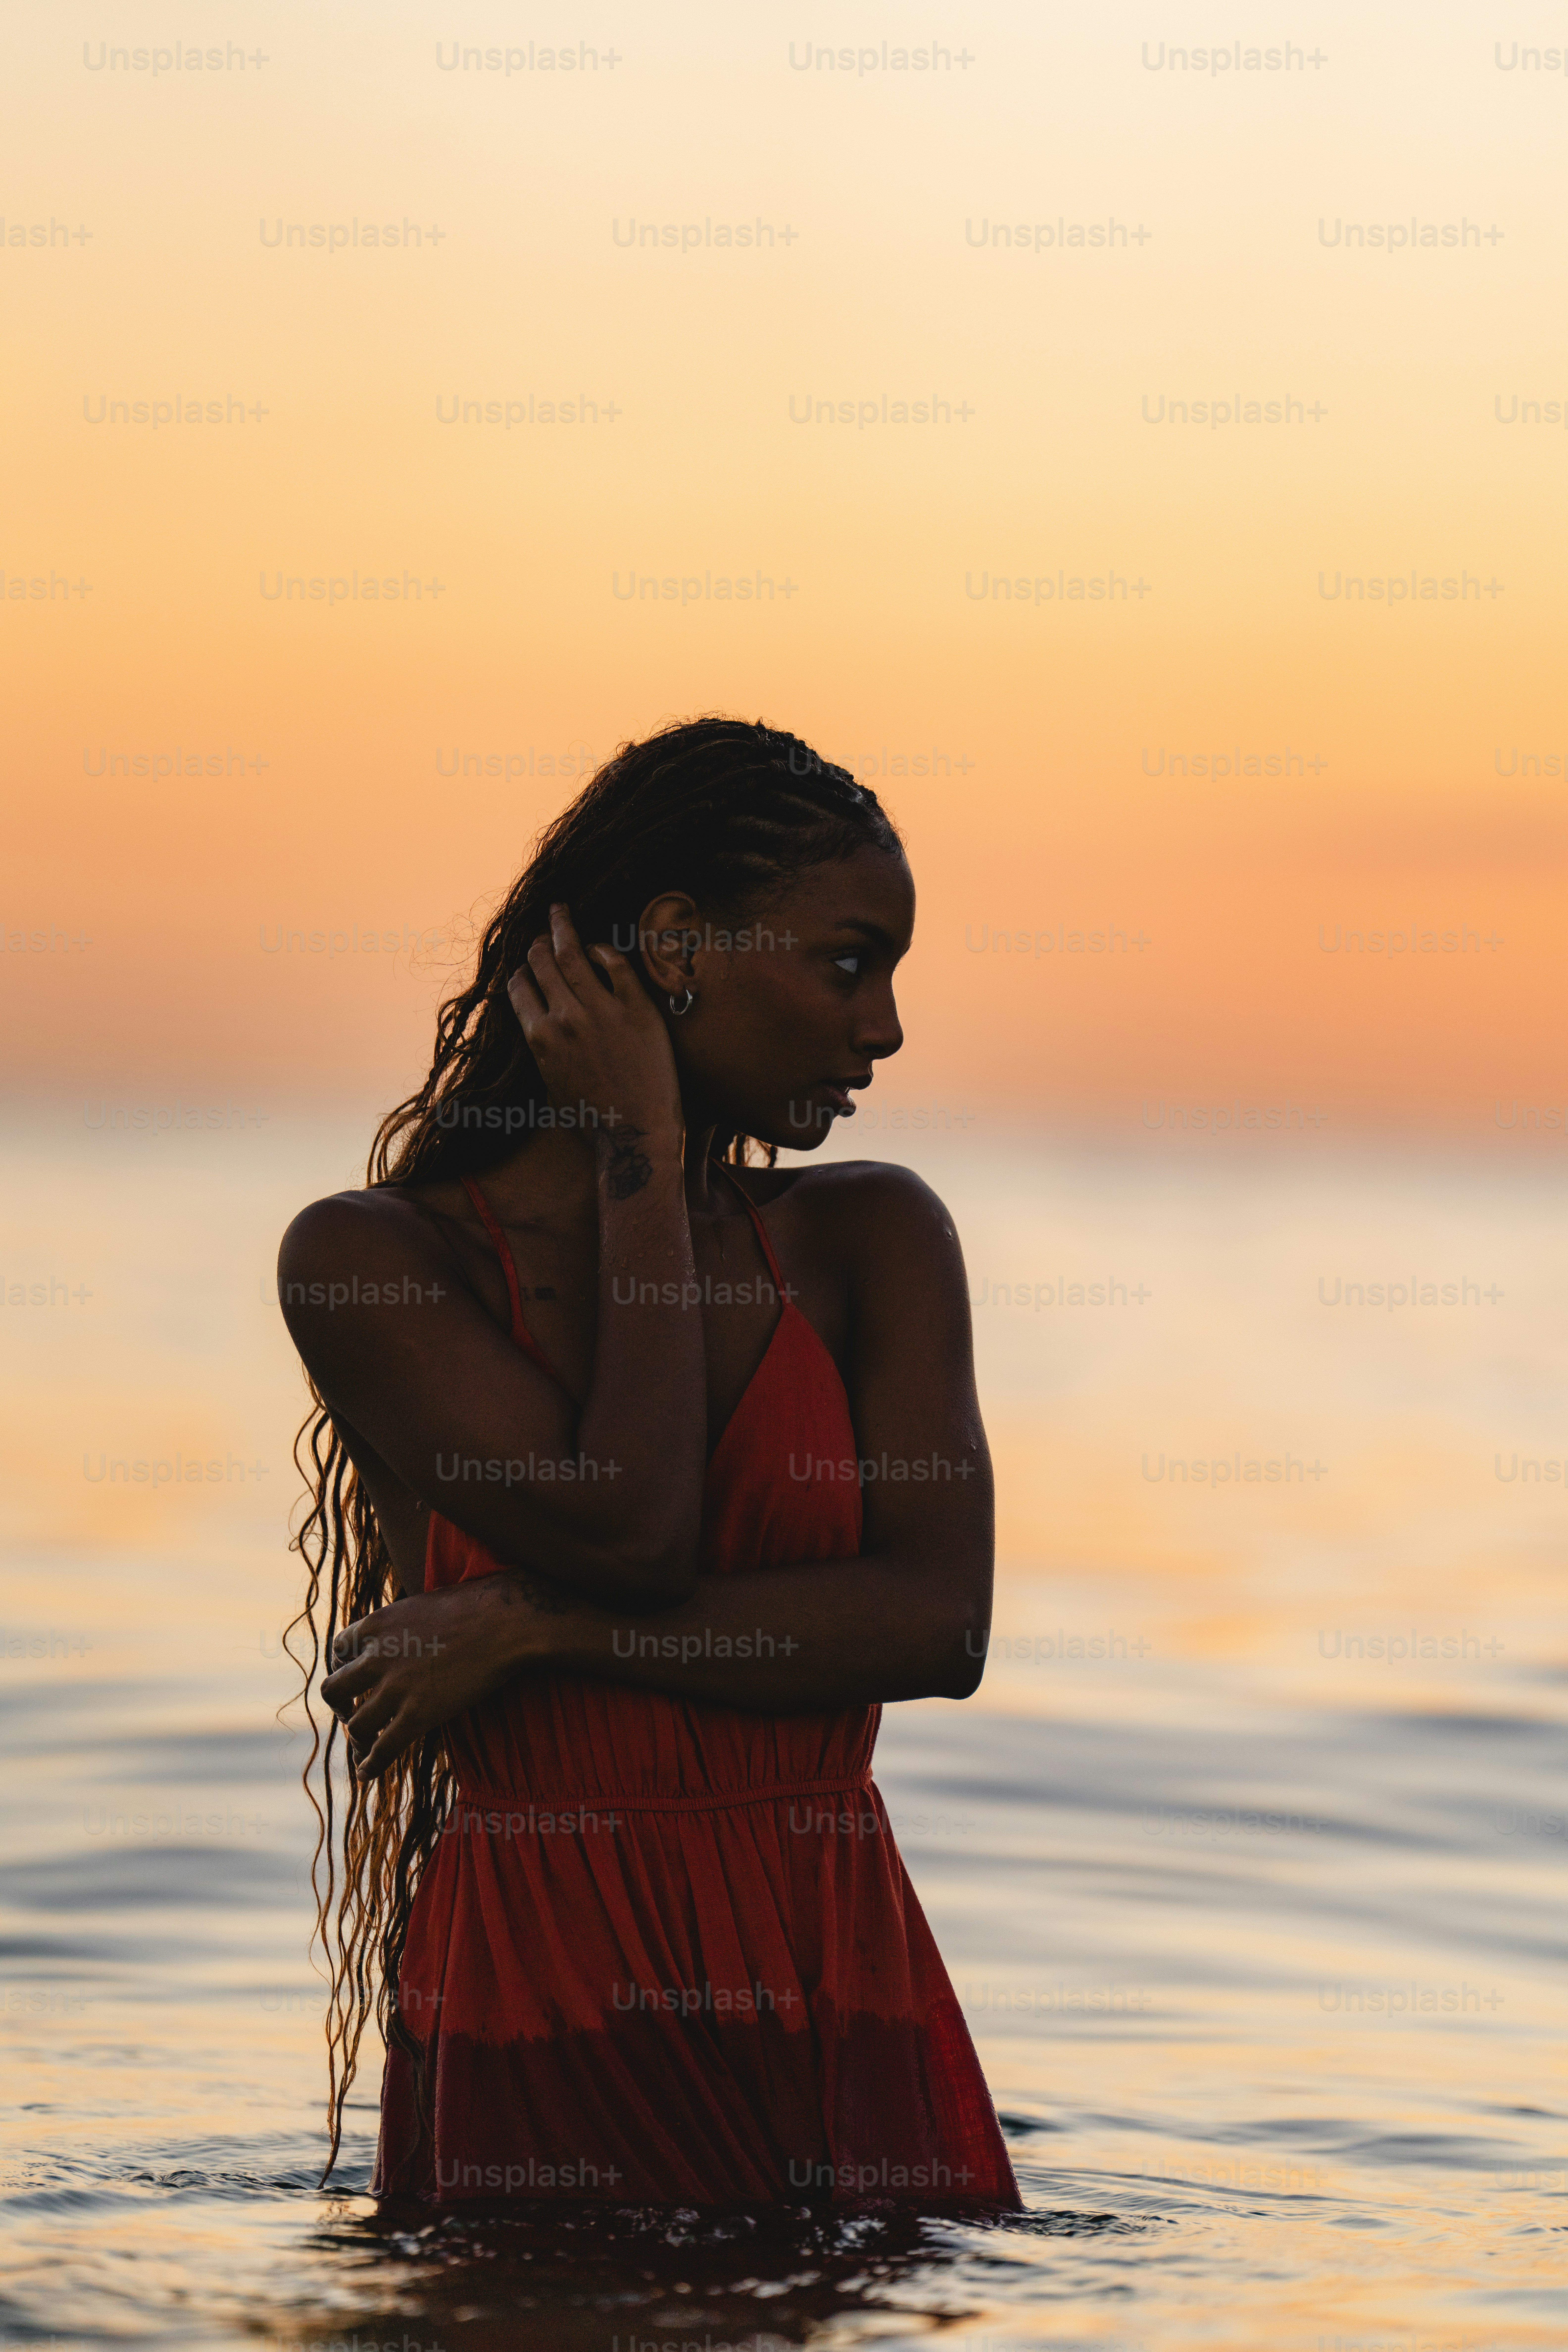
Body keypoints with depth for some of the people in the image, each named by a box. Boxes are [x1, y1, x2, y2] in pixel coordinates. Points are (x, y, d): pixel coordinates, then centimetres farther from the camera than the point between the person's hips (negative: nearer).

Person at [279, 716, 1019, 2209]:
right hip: (542, 2023, -3)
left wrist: (537, 1627, -13)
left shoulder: (869, 1238, 5)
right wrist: (643, 1164, -8)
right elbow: (628, 1539, -17)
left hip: (848, 2019, 3)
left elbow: (939, 1623, -8)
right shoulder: (367, 1260, -4)